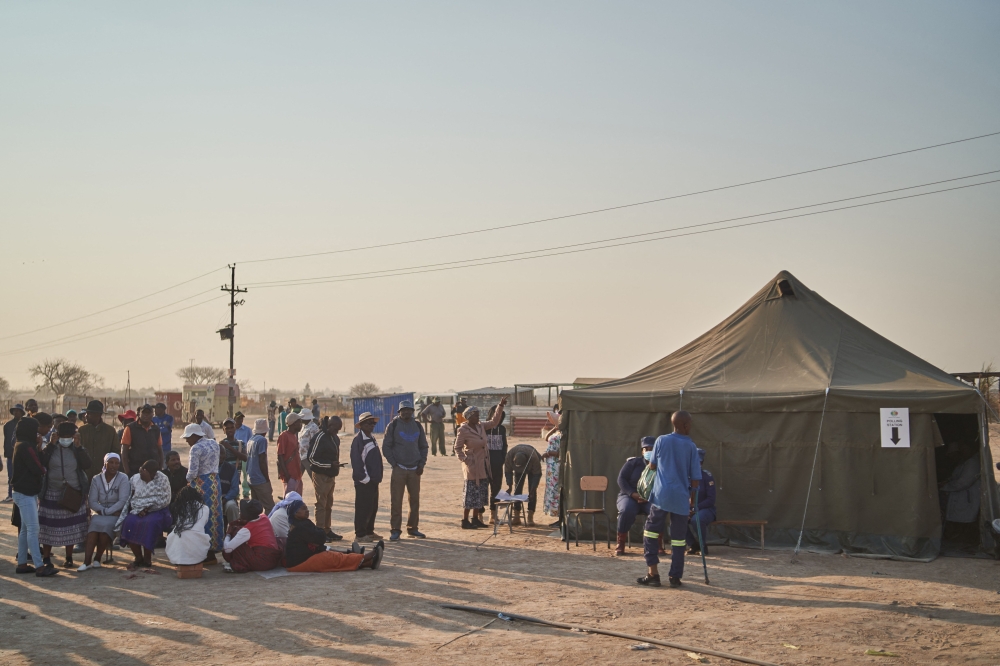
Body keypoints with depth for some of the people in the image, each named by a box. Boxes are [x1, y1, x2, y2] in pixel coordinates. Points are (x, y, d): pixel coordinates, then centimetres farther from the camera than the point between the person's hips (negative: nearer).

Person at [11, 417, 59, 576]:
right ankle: (39, 566, -12)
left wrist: (38, 446, -3)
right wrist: (43, 469, 2)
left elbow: (36, 462, 9)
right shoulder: (26, 447, -18)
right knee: (33, 529, -10)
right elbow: (38, 469, -19)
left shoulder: (21, 445, 14)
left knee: (25, 529, 13)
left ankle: (22, 563, 17)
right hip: (26, 493, -10)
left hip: (24, 492, 10)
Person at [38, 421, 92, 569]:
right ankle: (46, 557, 12)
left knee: (70, 527, 4)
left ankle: (69, 558, 15)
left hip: (73, 494, 1)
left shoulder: (77, 449, 5)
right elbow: (41, 462, -16)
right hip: (51, 494, -1)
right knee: (48, 526, 0)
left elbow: (87, 465, -10)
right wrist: (52, 445, -17)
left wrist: (78, 447, -16)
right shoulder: (51, 448, 1)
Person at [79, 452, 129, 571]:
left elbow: (123, 501, -9)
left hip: (117, 513, -2)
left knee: (105, 525, -34)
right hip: (100, 513, 2)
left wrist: (107, 511, -17)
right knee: (94, 523, -31)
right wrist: (103, 510, -13)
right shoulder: (96, 479, 11)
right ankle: (87, 561, -37)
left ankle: (97, 559, -20)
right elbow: (92, 501, 5)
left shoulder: (123, 479, 1)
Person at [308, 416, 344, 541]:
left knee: (329, 505, 15)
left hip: (331, 476, 9)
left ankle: (327, 530, 24)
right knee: (321, 504, -3)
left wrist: (336, 465, 8)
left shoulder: (335, 438, 10)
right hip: (321, 476, -9)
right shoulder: (320, 437, -17)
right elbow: (310, 458, -19)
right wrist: (330, 464, -20)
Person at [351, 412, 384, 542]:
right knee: (363, 507, -4)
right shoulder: (358, 440, -13)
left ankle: (369, 531, 23)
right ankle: (360, 534, 3)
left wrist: (377, 477, 16)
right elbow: (356, 461, -18)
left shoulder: (371, 439, 16)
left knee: (373, 507, 13)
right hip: (364, 481, -9)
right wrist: (364, 478, -17)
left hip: (373, 480, 9)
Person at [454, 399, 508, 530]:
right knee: (471, 492, -5)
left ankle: (475, 519, 20)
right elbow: (457, 448, -9)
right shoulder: (463, 430, -13)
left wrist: (500, 406, 9)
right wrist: (465, 460, -19)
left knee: (481, 492, 11)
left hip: (483, 465, 8)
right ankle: (465, 521, 3)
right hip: (472, 466, -8)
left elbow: (494, 422, 15)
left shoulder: (480, 427, 7)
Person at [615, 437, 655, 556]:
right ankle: (621, 543, -18)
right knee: (627, 510, -36)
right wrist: (633, 494, -18)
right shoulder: (633, 462, 1)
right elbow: (621, 479, -4)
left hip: (649, 500, 1)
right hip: (628, 496, -1)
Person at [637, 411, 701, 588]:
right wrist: (692, 497, 13)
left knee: (651, 530, 9)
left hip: (661, 495, 0)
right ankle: (675, 576, 9)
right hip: (681, 498, 0)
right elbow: (695, 477, 0)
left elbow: (652, 465, 11)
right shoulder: (691, 446, 0)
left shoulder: (661, 440, 1)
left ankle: (653, 573, 2)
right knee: (679, 537, 7)